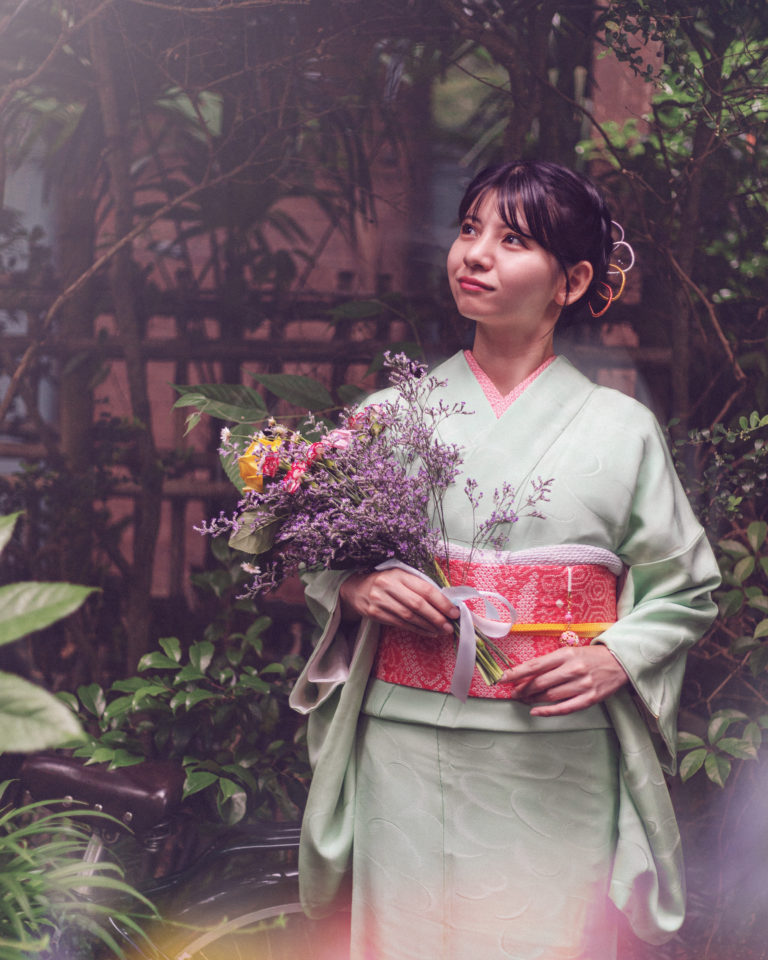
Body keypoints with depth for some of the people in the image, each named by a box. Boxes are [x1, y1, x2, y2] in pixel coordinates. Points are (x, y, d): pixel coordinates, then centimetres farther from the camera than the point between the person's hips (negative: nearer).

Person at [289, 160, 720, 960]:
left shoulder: (621, 428, 2)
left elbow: (686, 588, 7)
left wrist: (617, 659, -9)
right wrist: (354, 587, -8)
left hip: (555, 770, -1)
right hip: (406, 752, 1)